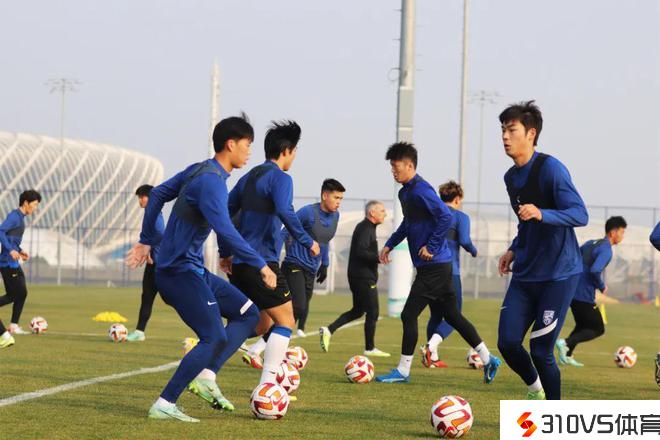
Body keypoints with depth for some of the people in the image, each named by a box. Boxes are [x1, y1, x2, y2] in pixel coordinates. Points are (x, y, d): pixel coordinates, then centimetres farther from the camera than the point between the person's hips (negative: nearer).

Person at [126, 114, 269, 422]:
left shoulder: (198, 171, 12)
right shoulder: (211, 180, -19)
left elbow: (157, 195, 21)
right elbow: (224, 229, -30)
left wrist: (147, 241, 25)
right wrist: (260, 264, -25)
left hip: (194, 272, 10)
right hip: (181, 272, -10)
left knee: (248, 314, 10)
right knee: (215, 339, -14)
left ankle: (206, 377, 0)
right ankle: (163, 406, -10)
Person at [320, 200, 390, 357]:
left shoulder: (366, 227, 18)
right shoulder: (366, 228, -15)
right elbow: (361, 251, -26)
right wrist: (379, 258, -25)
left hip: (358, 277, 10)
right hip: (365, 278, -10)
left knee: (358, 310, 16)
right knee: (372, 312, -2)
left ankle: (329, 330, 7)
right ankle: (370, 348, 4)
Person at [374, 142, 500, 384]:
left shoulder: (420, 190, -17)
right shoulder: (405, 192, 14)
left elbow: (446, 217, -26)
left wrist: (431, 247, -21)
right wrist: (390, 244, 22)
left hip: (434, 265, -10)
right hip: (438, 266, 10)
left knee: (409, 315, -6)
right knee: (451, 315, 14)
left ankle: (403, 370, 1)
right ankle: (488, 359, 18)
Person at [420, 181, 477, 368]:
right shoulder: (460, 217, -2)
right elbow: (465, 241, -14)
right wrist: (474, 251, 5)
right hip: (449, 271, -6)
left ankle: (433, 357, 14)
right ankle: (431, 345, -25)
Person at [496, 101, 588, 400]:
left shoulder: (550, 168, -15)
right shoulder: (511, 177, 10)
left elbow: (580, 215, -22)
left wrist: (541, 214, -37)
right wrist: (514, 250, 10)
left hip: (559, 274, -7)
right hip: (524, 275, 7)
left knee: (540, 351, -7)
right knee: (508, 342, -2)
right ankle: (534, 388, 27)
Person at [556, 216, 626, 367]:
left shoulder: (591, 243, 13)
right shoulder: (606, 250, -14)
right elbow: (595, 270, -28)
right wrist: (602, 287, -10)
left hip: (572, 291, 8)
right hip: (585, 297, -8)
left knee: (582, 326, 23)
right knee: (598, 329, 3)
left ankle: (566, 356, 17)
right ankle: (566, 343, -13)